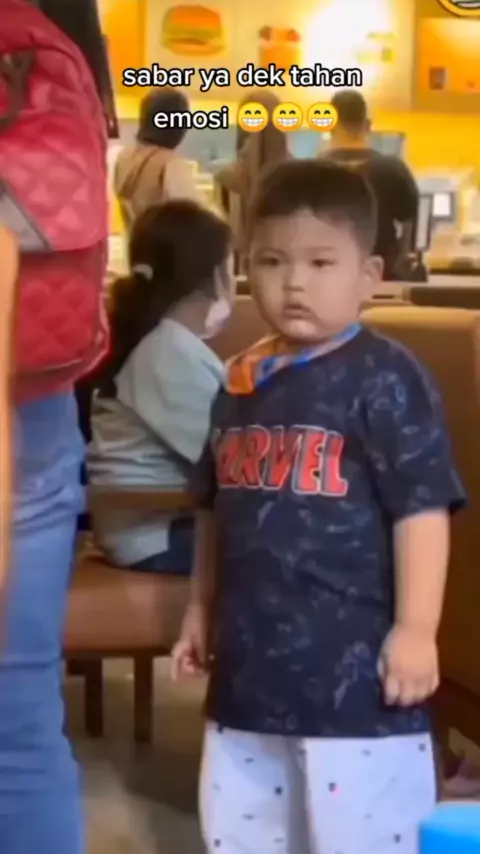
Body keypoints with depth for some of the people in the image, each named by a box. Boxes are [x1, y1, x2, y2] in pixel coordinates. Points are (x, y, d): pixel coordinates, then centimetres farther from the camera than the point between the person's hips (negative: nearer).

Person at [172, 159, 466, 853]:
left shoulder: (385, 378, -12)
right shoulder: (241, 383, 9)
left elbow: (422, 507, -16)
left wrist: (416, 628, -19)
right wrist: (202, 607, 21)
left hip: (353, 662, -7)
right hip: (252, 659, 8)